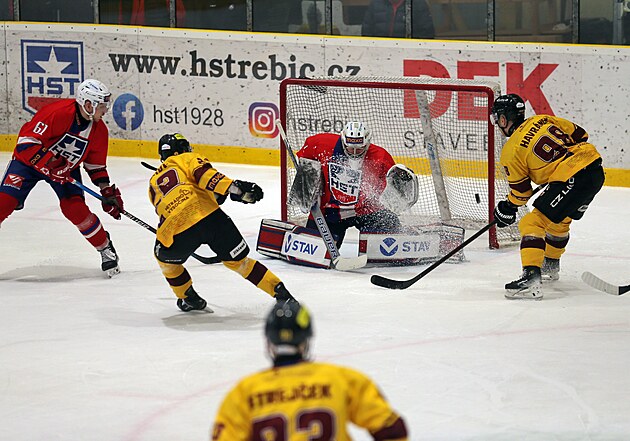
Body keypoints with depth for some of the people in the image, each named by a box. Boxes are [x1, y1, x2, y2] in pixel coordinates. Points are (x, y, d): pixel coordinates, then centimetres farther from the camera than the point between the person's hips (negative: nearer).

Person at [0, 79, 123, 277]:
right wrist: (49, 165, -34)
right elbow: (27, 140, -30)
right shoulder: (57, 112, -30)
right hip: (29, 159, -4)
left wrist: (107, 191, -2)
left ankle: (106, 248, 0)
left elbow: (96, 164, 6)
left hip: (66, 168, 4)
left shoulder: (99, 130, -8)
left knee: (75, 207, -14)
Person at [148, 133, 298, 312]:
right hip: (210, 216, -1)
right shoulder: (187, 159, 19)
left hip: (177, 231, 1)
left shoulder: (154, 183, 32)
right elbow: (203, 174, -3)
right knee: (238, 260, 14)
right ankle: (281, 293, 9)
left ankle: (189, 299, 35)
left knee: (166, 258, 33)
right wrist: (234, 187, -14)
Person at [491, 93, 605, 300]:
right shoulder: (543, 120, 15)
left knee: (533, 222, -7)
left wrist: (508, 209, 24)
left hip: (571, 180, -9)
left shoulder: (510, 151, -1)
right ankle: (551, 266, 50)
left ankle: (531, 278, -22)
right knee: (560, 219, 30)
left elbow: (521, 191, 6)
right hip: (596, 170, 9)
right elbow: (579, 134, 20)